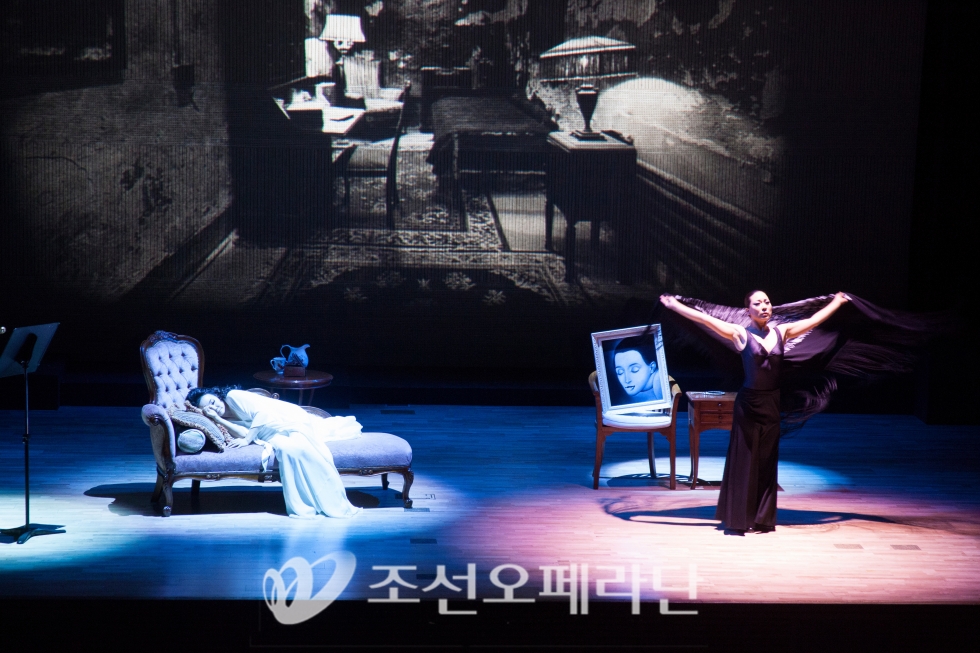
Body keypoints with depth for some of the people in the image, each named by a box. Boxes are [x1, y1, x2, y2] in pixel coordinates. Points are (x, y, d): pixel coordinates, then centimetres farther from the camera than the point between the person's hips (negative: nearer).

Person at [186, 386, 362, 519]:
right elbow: (245, 433, -16)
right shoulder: (222, 422, -1)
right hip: (274, 437, 2)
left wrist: (246, 440, -25)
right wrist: (217, 418, -20)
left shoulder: (233, 396, -12)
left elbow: (262, 412, -19)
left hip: (287, 419, -2)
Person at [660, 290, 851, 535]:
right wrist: (674, 305, -13)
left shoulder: (782, 331, 5)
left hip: (772, 403, 4)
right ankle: (736, 520, 7)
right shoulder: (740, 334, -6)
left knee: (767, 461, 8)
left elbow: (814, 320, 14)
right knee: (743, 460, 1)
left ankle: (763, 518, 16)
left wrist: (837, 302, 21)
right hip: (748, 402, -4)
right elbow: (705, 319, -10)